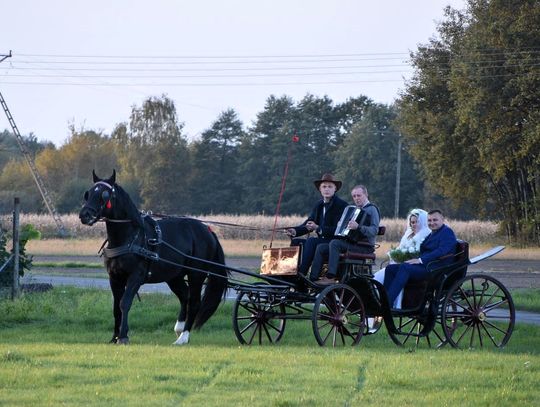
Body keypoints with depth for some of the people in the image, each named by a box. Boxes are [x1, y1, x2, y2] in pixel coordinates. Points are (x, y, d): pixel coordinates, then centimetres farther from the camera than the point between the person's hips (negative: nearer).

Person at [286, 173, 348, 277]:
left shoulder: (341, 205, -9)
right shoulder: (319, 205, 14)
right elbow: (308, 224, 9)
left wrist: (318, 228, -26)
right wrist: (295, 231, -11)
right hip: (322, 240, 8)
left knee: (311, 241, -30)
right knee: (296, 242, -9)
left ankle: (301, 275, -34)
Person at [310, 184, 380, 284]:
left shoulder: (372, 209, -4)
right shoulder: (356, 209, 24)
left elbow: (374, 230, -18)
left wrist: (358, 227, -32)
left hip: (364, 247, -9)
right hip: (351, 241, 9)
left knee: (334, 243, -29)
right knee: (321, 248, -5)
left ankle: (330, 278, -33)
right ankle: (313, 278, -14)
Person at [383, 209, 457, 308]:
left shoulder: (447, 232, -1)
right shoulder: (432, 234, 28)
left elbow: (441, 251, -18)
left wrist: (420, 260, -23)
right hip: (424, 266, 9)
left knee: (404, 267, -31)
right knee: (390, 268, -8)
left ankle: (387, 303, -39)